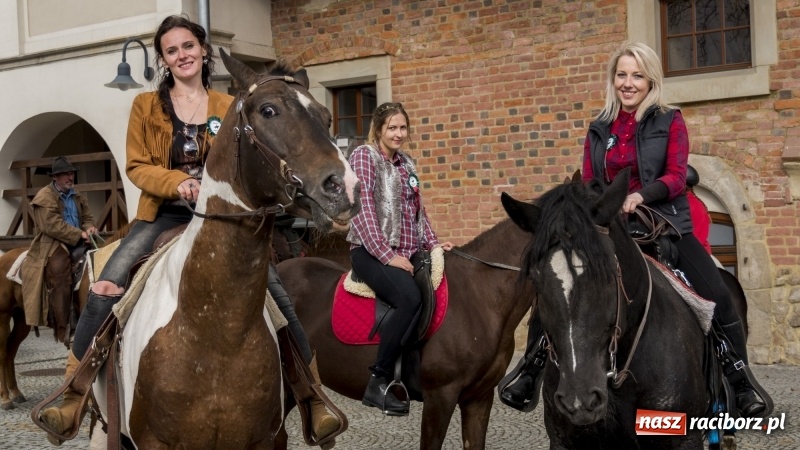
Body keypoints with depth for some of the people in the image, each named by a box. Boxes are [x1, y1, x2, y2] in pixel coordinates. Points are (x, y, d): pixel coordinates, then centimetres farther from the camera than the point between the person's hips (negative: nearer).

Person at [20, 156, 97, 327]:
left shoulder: (78, 197, 16)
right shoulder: (45, 197, -8)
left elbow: (87, 218, 16)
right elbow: (52, 225, -19)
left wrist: (89, 228, -10)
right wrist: (80, 234, -22)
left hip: (76, 248, 7)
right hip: (52, 250, -7)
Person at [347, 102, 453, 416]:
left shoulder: (406, 164, 18)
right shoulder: (364, 156, -3)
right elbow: (363, 210, -13)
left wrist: (433, 243, 7)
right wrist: (387, 255, -18)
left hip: (407, 252, 8)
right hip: (371, 252, -8)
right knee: (410, 298, -32)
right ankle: (378, 383, -25)